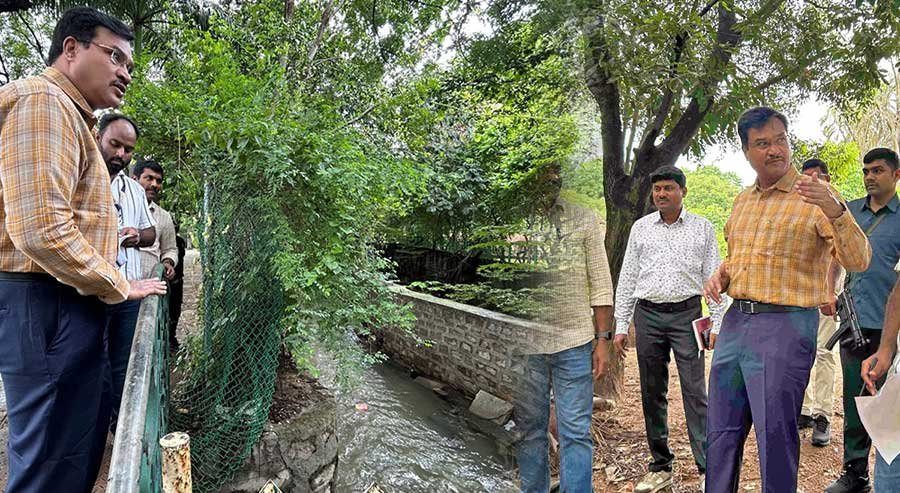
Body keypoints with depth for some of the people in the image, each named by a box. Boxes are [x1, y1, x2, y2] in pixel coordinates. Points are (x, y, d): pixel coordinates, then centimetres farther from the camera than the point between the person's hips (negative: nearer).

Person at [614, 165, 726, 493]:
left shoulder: (702, 228, 5)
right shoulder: (641, 228, 9)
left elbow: (713, 278, 5)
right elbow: (627, 278, 9)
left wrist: (717, 324, -2)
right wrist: (621, 325, 5)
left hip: (687, 315, -2)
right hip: (647, 315, 2)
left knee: (695, 393, -4)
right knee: (652, 394, 7)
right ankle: (661, 467, 19)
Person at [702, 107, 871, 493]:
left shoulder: (814, 196, -7)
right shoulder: (742, 200, 13)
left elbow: (858, 261, -15)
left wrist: (834, 210, -31)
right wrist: (720, 276, 5)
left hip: (786, 327, -6)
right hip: (735, 321, 6)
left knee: (775, 435, 4)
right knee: (721, 431, 15)